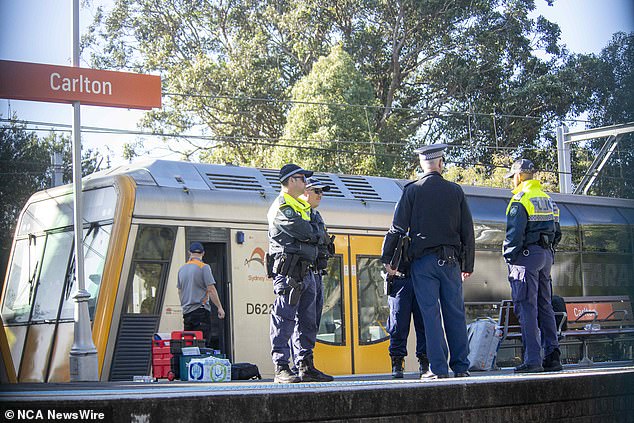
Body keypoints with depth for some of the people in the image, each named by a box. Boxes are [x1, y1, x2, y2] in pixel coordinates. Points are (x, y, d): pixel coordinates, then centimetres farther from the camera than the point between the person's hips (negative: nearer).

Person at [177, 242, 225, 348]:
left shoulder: (182, 269, 13)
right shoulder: (204, 267, -6)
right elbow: (211, 289, -11)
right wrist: (220, 307, -7)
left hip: (186, 311, 6)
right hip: (201, 310, -6)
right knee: (203, 344, -8)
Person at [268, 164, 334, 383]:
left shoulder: (301, 207, 25)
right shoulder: (281, 207, -7)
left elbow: (313, 234, 21)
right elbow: (302, 231, -17)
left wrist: (313, 233, 0)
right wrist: (318, 234, 1)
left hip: (306, 271, 10)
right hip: (288, 272, -10)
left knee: (308, 322, 10)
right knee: (284, 320, -9)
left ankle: (306, 366, 15)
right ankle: (281, 369, -8)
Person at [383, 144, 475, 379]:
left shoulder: (412, 191, -1)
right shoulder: (455, 191, 7)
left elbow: (398, 229, -4)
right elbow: (468, 231, 9)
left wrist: (387, 259, 4)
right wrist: (468, 265, 15)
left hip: (423, 260, -2)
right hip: (451, 260, 2)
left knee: (430, 314, -2)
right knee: (455, 313, 7)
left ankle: (438, 368, -4)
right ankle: (461, 366, 9)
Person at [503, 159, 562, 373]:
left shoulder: (520, 199, -8)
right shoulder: (546, 198, 17)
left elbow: (514, 232, -15)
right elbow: (556, 232, 18)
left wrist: (509, 257, -8)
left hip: (527, 254, -8)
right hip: (547, 255, 8)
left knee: (526, 307, -7)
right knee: (545, 306, 11)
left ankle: (532, 359, -11)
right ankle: (552, 356, 8)